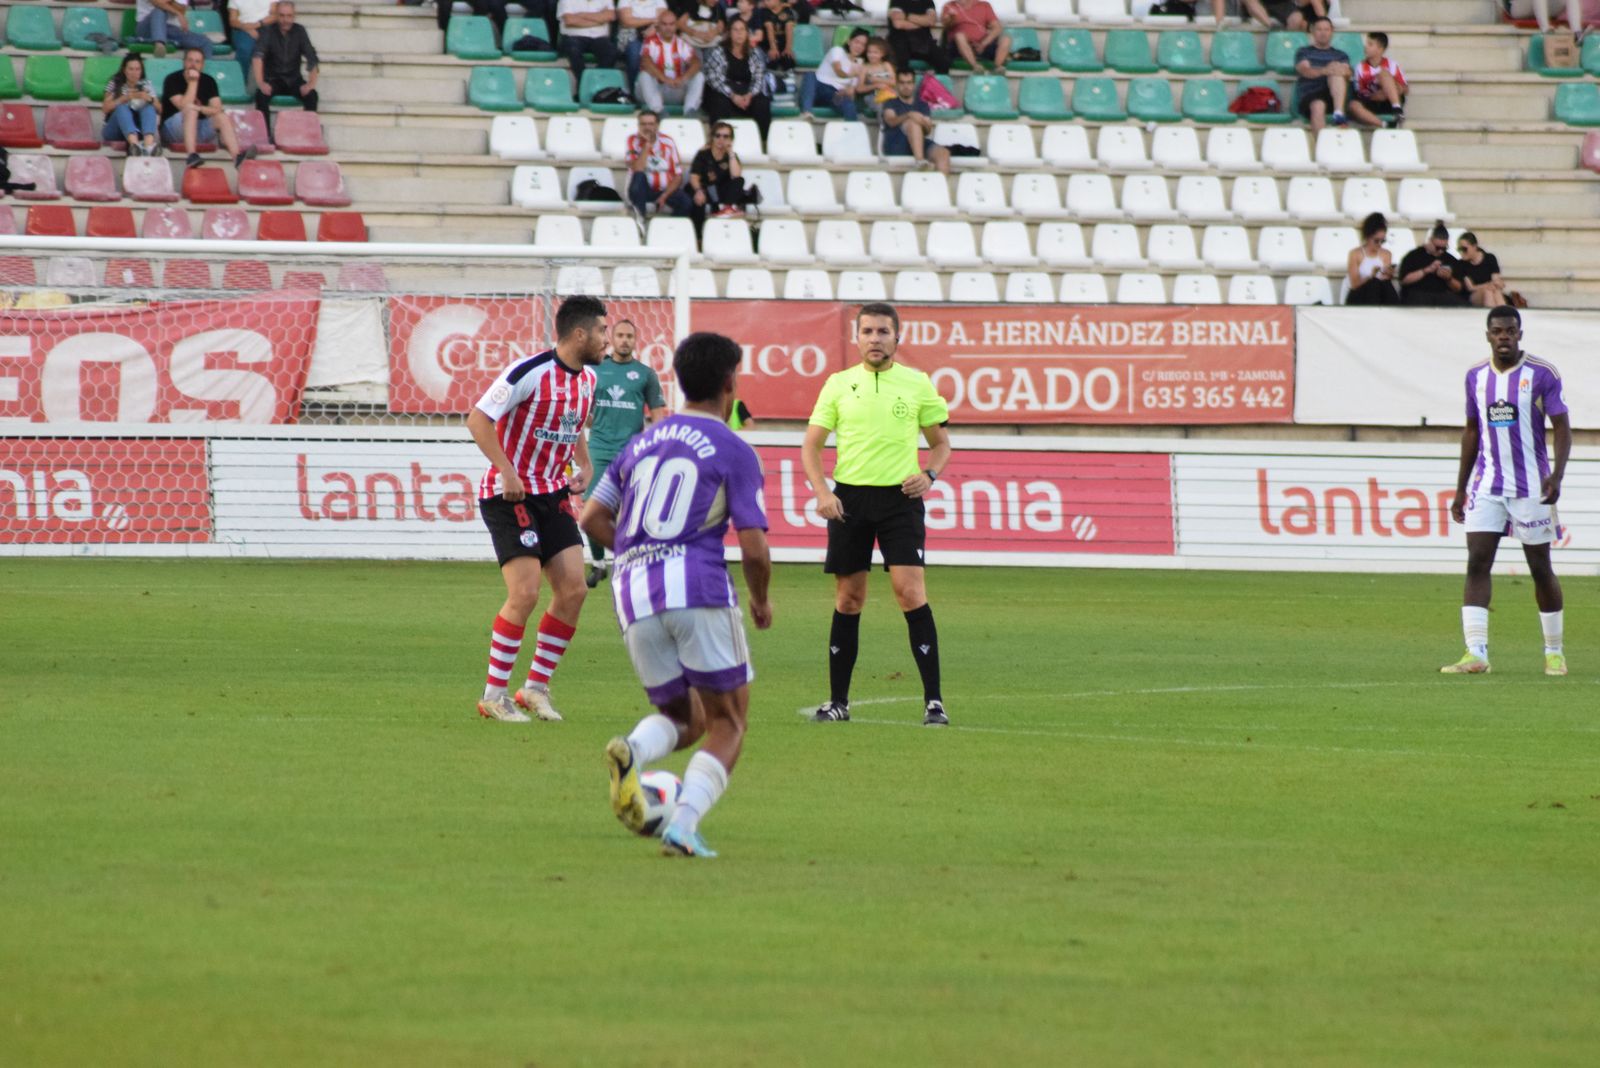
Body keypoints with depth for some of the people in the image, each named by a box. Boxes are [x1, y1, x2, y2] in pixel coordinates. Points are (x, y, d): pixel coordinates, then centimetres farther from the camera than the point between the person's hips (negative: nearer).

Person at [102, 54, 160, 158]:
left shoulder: (146, 84, 10)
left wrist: (150, 99, -19)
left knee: (148, 107, -25)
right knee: (122, 107, -31)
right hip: (115, 130, -2)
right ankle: (134, 143, -62)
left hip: (139, 129, 2)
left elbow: (159, 110, 1)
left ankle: (149, 143, -55)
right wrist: (125, 98, -20)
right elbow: (105, 109, -8)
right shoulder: (115, 84, 4)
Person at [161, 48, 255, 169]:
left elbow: (217, 109, -7)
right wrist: (193, 82, -20)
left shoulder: (208, 81, 5)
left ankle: (237, 157, -40)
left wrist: (199, 109, -26)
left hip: (199, 129, 4)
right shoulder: (173, 80, -7)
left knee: (222, 117, -20)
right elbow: (184, 106, -20)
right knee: (191, 110, -32)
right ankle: (192, 155, -50)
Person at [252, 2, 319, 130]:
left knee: (311, 95, -27)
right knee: (262, 95, -33)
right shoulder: (268, 31, -7)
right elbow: (258, 56, -20)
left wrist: (311, 83, -23)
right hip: (272, 79, -2)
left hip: (293, 80, 2)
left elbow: (312, 59, -5)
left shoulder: (299, 31, 0)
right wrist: (260, 83, -36)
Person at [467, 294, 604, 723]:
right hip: (510, 494, -8)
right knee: (525, 592, -14)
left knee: (573, 589, -2)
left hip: (552, 494, 8)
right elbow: (477, 419, -18)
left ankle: (536, 687, 11)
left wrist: (585, 465, 10)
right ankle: (493, 695, -2)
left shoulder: (587, 378, 7)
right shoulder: (529, 373, -18)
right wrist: (506, 471, -25)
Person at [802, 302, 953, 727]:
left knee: (910, 592, -13)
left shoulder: (918, 384, 4)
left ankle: (933, 700, -10)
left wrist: (928, 475, -8)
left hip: (900, 497, -2)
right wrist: (821, 492, -7)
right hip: (849, 498, 2)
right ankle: (838, 700, 15)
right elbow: (811, 444, 8)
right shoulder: (839, 384, 6)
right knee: (848, 599, 6)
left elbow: (941, 442, 12)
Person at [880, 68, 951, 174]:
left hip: (920, 145, 3)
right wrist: (909, 116, -29)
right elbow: (891, 121, -9)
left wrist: (926, 125, -18)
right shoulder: (891, 104, 17)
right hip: (895, 147, -3)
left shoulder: (922, 106, 25)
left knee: (943, 152, -28)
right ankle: (920, 160, -52)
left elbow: (928, 132, 9)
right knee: (913, 122, -33)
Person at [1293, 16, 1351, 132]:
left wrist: (1344, 72, -24)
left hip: (1333, 96, 1)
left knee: (1336, 70, -27)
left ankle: (1339, 113, -47)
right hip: (1309, 96, -1)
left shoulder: (1340, 56, 25)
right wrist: (1324, 71, -27)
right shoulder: (1304, 53, 19)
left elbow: (1347, 74, 4)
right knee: (1318, 106, -37)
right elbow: (1305, 71, -3)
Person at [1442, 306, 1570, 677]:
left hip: (1531, 489, -3)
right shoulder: (1476, 377, 8)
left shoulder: (1542, 375, -5)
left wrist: (1557, 476, -20)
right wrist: (1460, 489, 16)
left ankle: (1554, 650, 20)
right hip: (1487, 488, 3)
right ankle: (1476, 653, -15)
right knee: (1477, 564, -10)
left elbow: (1562, 428, -5)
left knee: (1540, 569, 5)